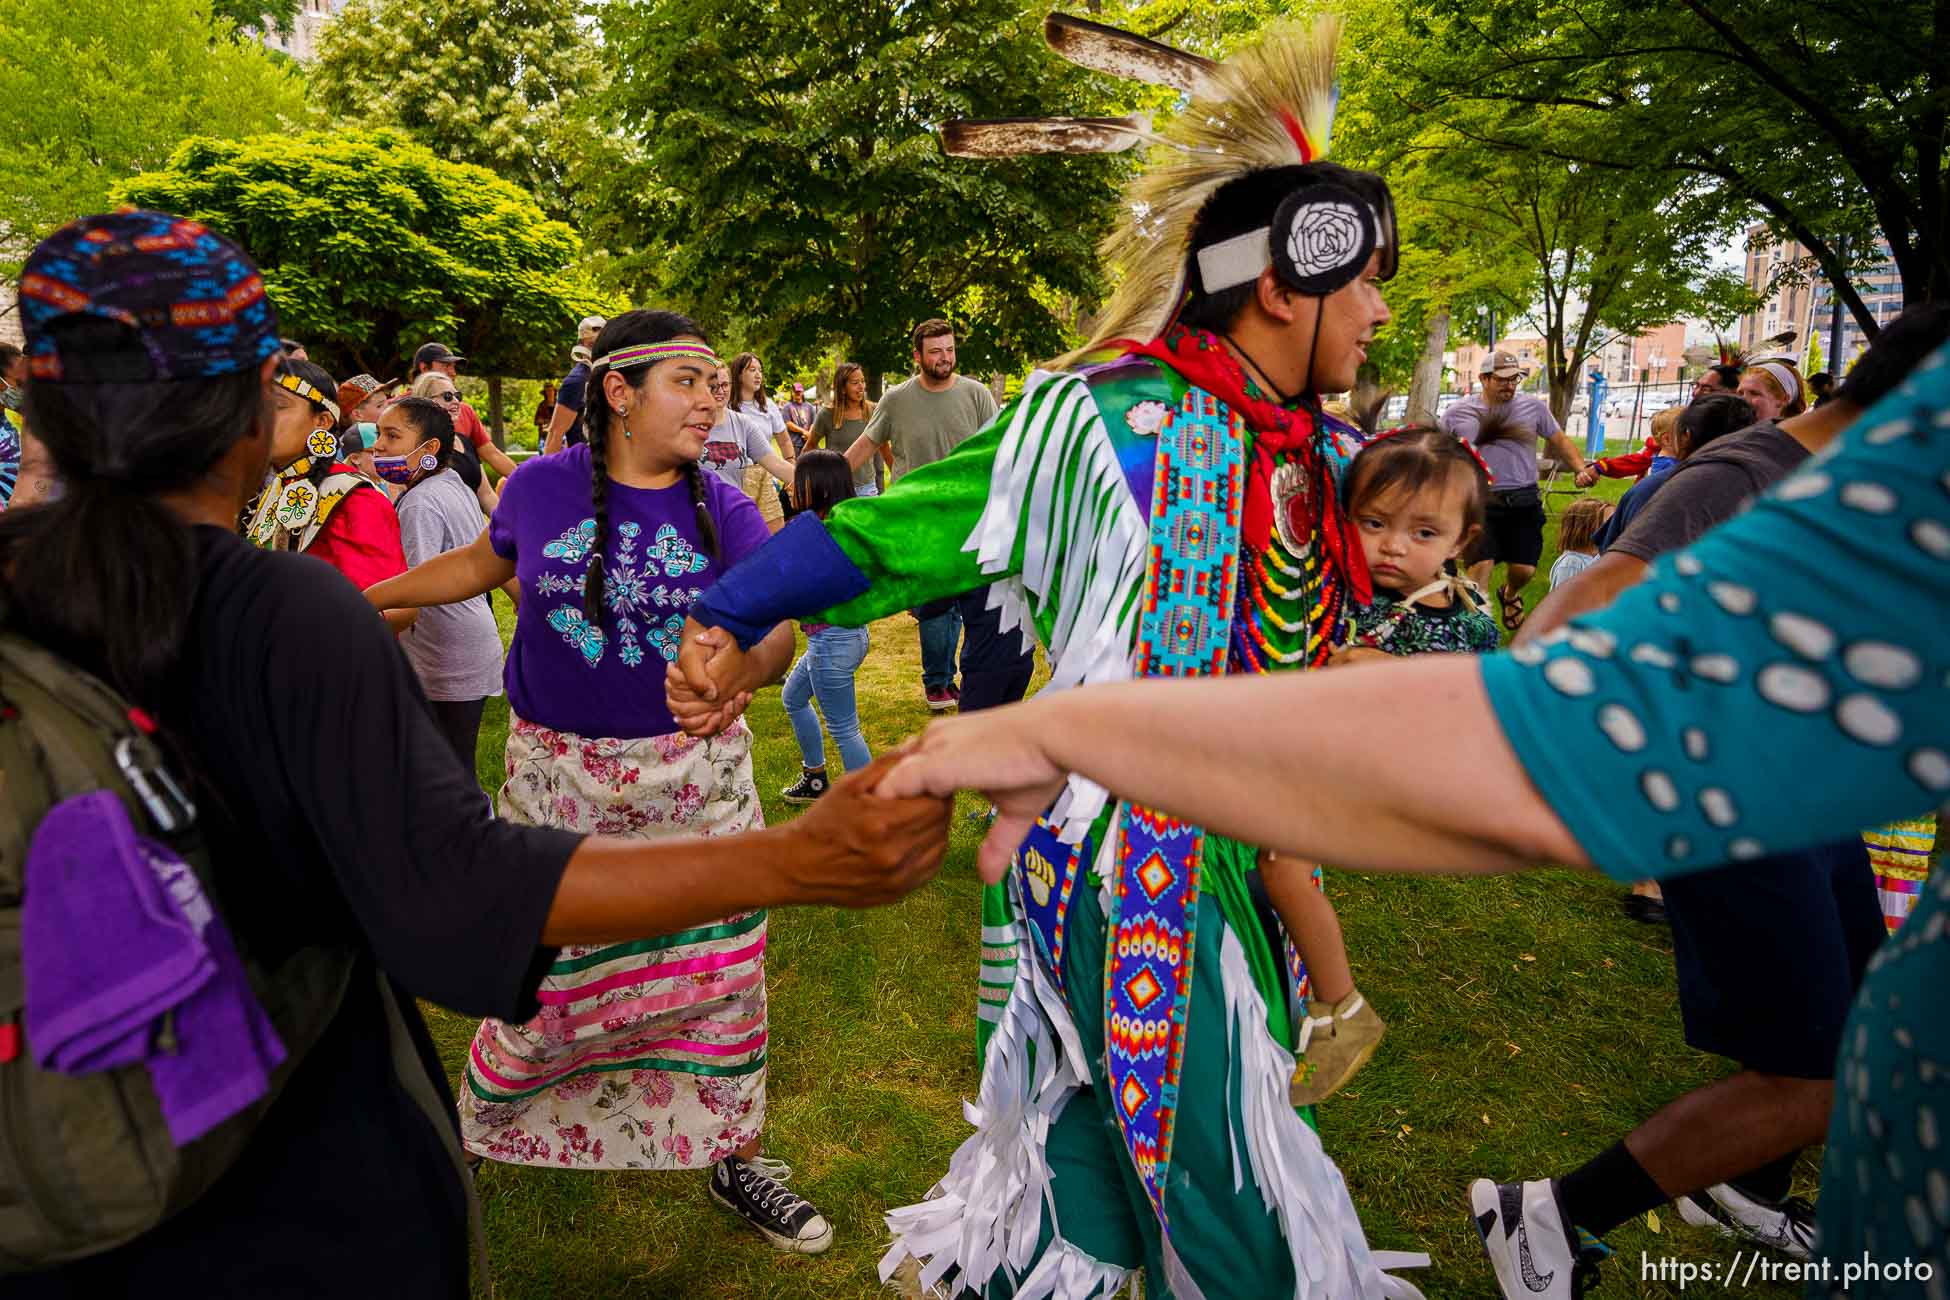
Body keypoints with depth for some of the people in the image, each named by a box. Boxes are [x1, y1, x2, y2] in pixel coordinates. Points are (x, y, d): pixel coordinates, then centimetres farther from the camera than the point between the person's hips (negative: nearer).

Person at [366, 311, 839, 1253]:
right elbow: (476, 566, 15)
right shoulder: (543, 488, -4)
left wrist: (745, 664, -42)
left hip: (695, 772, 1)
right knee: (542, 974, 10)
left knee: (719, 972, 7)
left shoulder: (722, 509, -5)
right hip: (558, 774, 0)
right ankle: (474, 1128, 42)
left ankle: (736, 1160, 30)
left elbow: (775, 622, -19)